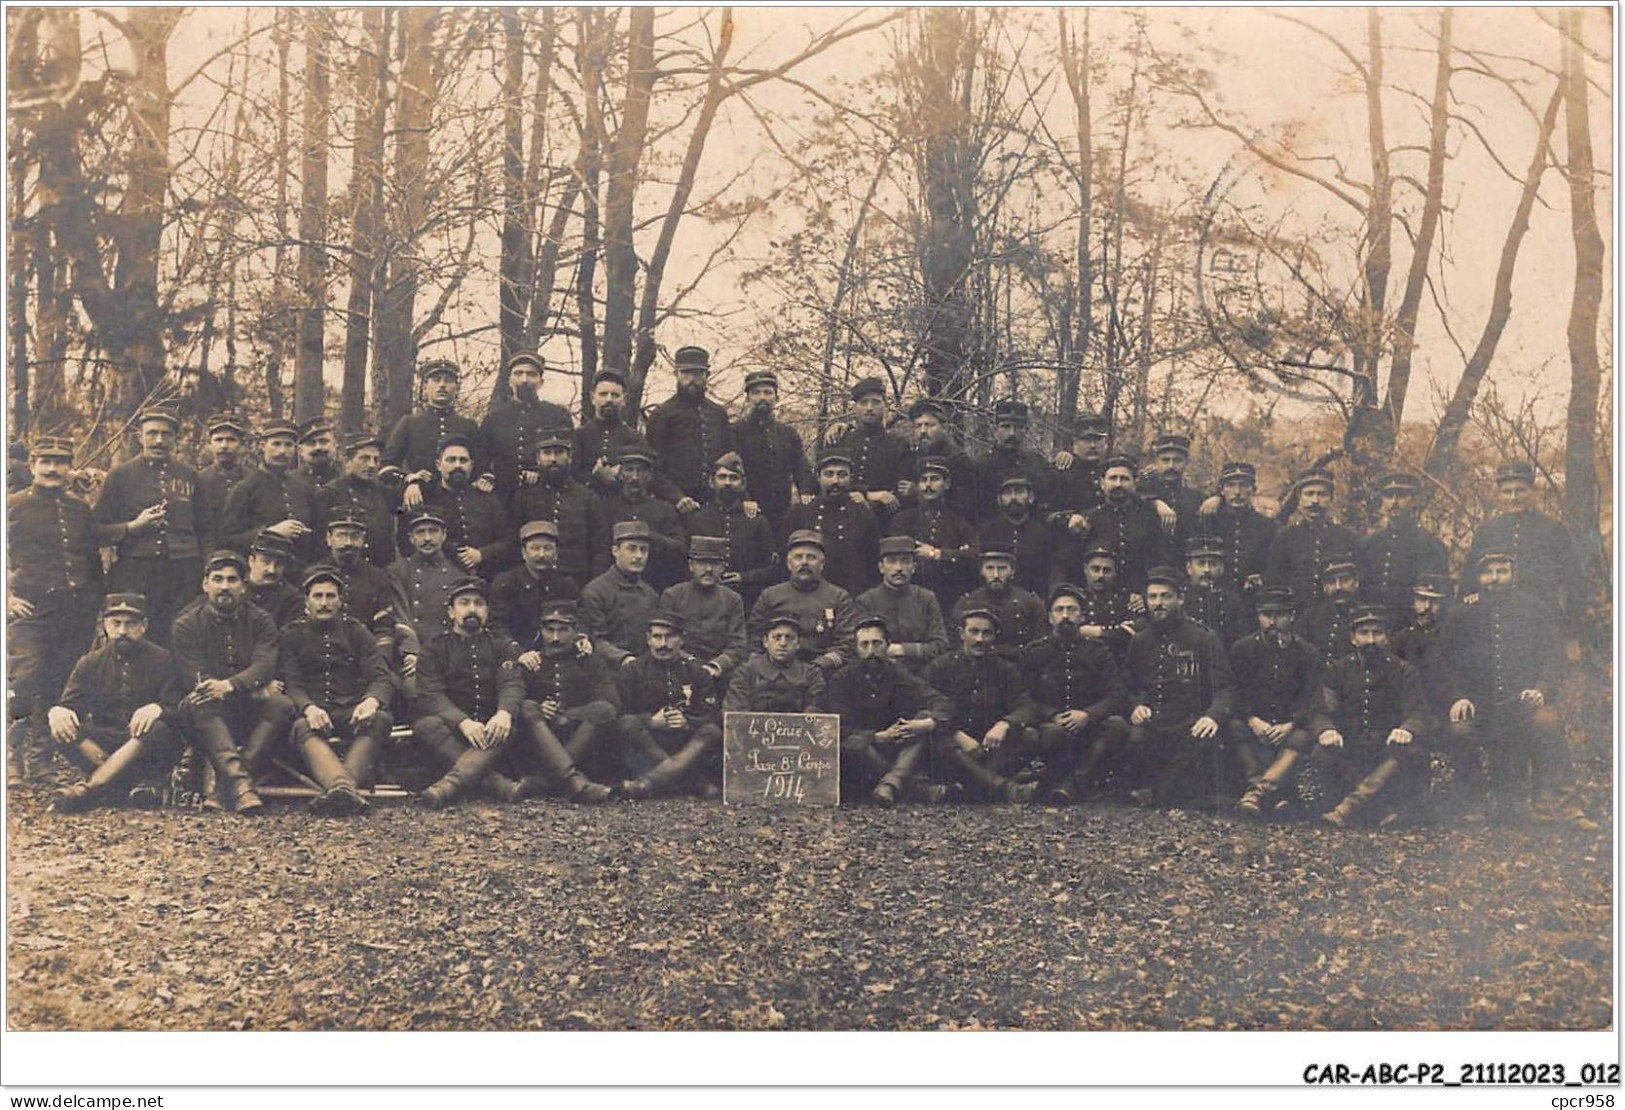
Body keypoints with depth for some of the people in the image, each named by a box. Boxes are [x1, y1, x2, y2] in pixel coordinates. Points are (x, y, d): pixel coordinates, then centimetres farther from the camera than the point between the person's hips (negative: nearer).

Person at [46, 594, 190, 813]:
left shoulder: (163, 661, 1)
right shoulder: (90, 663, 10)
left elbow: (177, 711, -8)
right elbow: (69, 704, 2)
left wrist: (157, 709, -33)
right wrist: (57, 711, -24)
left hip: (146, 747, -3)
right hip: (102, 743, 3)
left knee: (158, 730, -37)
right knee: (62, 730, -25)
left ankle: (89, 789, -46)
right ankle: (140, 782, -34)